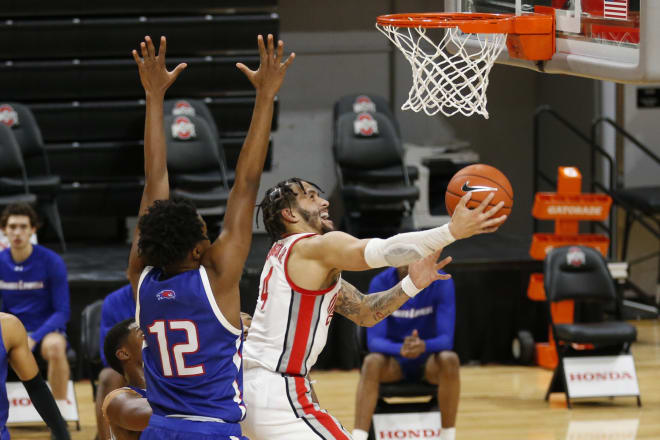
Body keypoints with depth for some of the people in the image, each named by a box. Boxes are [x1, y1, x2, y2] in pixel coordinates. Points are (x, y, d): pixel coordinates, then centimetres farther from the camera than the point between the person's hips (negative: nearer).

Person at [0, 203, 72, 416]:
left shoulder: (51, 262, -9)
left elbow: (62, 312, -9)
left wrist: (34, 338, -24)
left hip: (45, 330, -3)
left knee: (55, 346, -40)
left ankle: (61, 411, -26)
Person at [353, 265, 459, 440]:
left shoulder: (442, 282, -15)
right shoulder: (380, 283, -15)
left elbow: (446, 339, -21)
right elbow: (374, 341, -21)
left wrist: (424, 346, -45)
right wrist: (401, 349, -44)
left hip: (429, 360, 0)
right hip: (394, 360, 0)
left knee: (449, 359, -33)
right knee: (372, 362, -32)